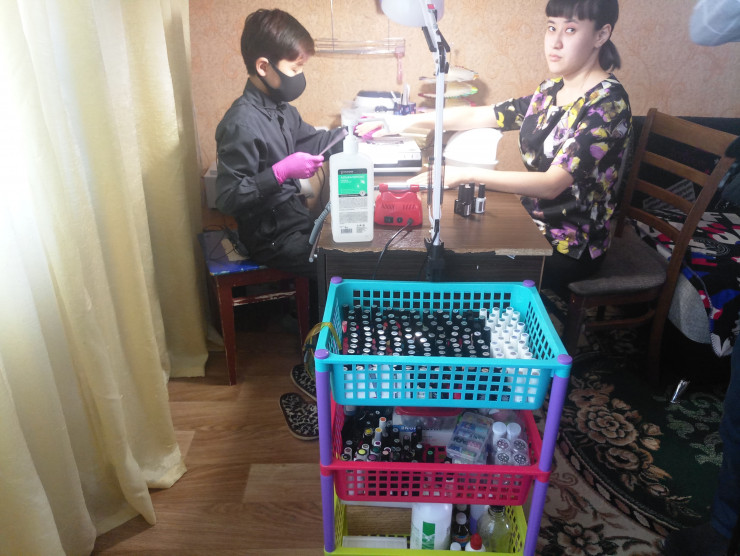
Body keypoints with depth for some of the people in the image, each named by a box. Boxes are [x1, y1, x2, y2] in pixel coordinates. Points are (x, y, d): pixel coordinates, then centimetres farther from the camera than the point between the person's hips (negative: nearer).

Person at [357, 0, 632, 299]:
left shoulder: (608, 102, -18)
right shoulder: (550, 90, 6)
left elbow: (551, 184, -27)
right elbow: (476, 116, 6)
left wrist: (468, 174, -32)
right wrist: (406, 120, -1)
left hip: (569, 248, -7)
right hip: (534, 224, 7)